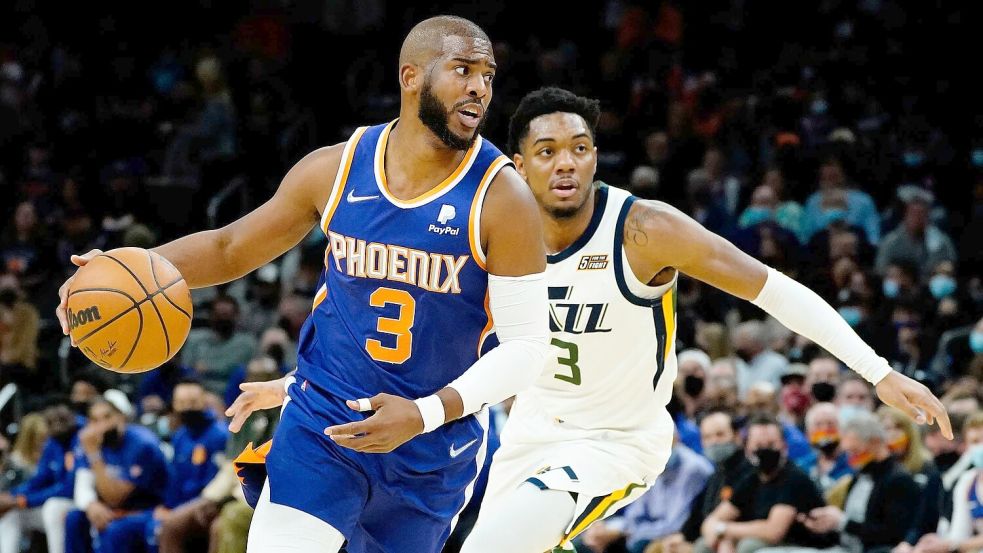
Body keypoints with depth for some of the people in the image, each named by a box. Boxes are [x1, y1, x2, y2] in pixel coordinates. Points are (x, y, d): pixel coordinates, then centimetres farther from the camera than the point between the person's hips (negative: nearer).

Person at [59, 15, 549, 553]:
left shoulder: (501, 197, -14)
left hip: (434, 448, -1)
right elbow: (231, 247, 9)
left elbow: (527, 343, -14)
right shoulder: (336, 169, -5)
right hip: (322, 425, 1)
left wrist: (425, 415, -25)